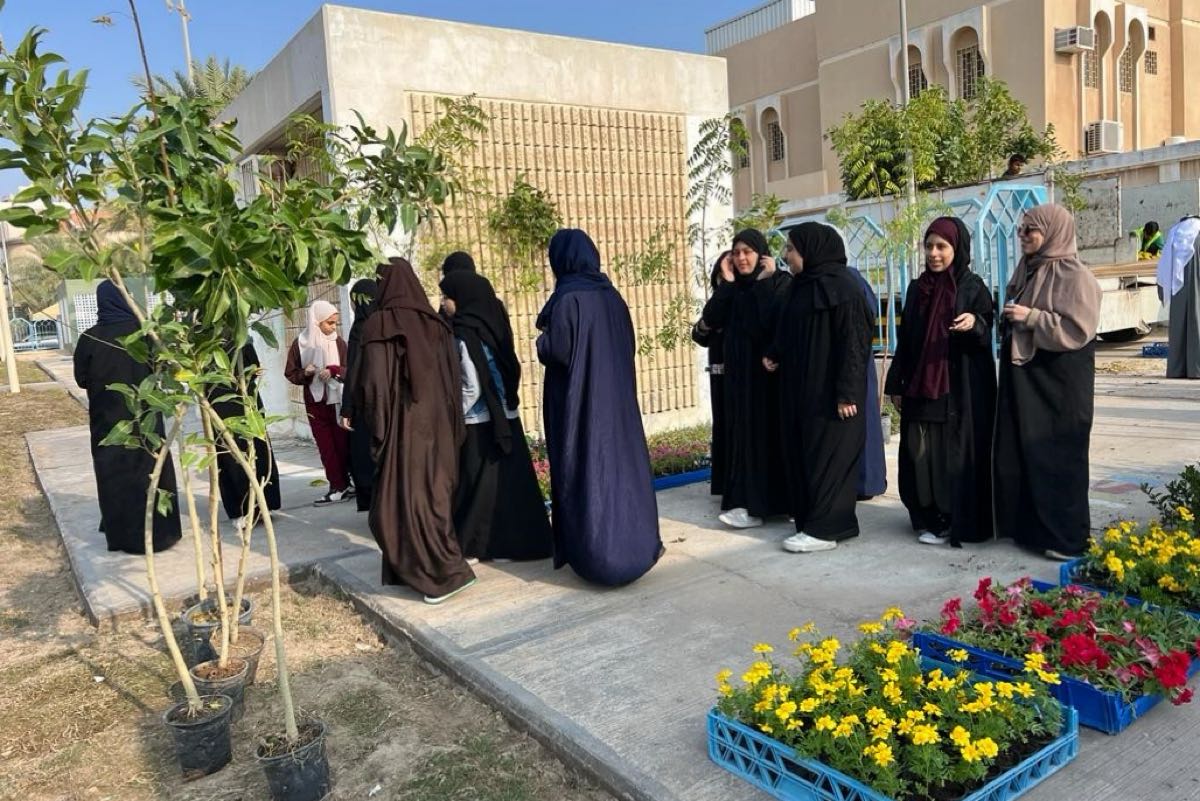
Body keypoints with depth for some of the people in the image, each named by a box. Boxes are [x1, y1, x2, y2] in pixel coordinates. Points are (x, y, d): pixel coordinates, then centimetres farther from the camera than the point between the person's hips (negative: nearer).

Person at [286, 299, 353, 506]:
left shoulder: (338, 342, -1)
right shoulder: (300, 343, -1)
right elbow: (291, 373, 5)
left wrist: (333, 370, -21)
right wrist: (305, 373, -16)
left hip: (338, 401, -1)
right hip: (315, 402, 1)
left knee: (343, 444, -1)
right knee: (326, 446, 2)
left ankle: (342, 486, 8)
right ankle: (339, 487, 7)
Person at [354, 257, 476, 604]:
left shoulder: (377, 325, -9)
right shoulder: (435, 324, 6)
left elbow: (372, 382, -14)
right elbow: (453, 379, 7)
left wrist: (376, 426, -4)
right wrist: (452, 428, 11)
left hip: (402, 426, -6)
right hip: (436, 425, 6)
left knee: (403, 497, 0)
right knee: (433, 493, 13)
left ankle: (448, 572, -4)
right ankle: (423, 567, 24)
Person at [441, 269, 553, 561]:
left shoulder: (464, 334, -16)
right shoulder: (492, 324, 6)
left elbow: (471, 387, -19)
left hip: (479, 424, -7)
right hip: (505, 418, 7)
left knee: (478, 484, 3)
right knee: (508, 481, 12)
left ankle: (472, 546, 13)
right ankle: (515, 542, 21)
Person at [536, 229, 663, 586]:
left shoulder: (568, 298, -15)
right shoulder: (611, 295, 6)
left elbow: (557, 349, -20)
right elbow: (627, 344, 12)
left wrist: (542, 341, 0)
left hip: (579, 398, -7)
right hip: (616, 392, 7)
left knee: (587, 467, 0)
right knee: (619, 458, 13)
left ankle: (596, 553, 5)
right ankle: (635, 543, 20)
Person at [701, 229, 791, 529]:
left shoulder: (781, 282, -5)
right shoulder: (732, 288, 11)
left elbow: (775, 321, -21)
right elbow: (710, 320, -3)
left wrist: (764, 282, -17)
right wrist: (726, 282, -5)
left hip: (770, 369, -5)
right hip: (740, 372, 5)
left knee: (773, 431, -3)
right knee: (745, 433, 3)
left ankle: (785, 500, 5)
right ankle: (750, 503, 6)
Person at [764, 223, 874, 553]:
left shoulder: (840, 287, -14)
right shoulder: (804, 285, 13)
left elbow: (853, 341, -18)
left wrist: (846, 392, -21)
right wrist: (774, 355, 4)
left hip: (830, 392, -9)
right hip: (803, 389, 9)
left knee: (828, 456, -2)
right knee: (804, 455, 12)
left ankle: (825, 529, 5)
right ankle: (814, 519, 22)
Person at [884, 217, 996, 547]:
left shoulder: (974, 287, -3)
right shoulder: (917, 288, 10)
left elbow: (986, 336, -8)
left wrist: (975, 323, -31)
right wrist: (896, 384, 8)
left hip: (962, 389, -4)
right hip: (920, 388, 5)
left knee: (959, 453, -2)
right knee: (922, 453, 6)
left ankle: (963, 522, 8)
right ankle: (931, 519, 16)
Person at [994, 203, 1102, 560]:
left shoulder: (1076, 277, -11)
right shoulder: (1026, 271, 11)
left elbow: (1076, 331, -20)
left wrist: (1031, 317, -20)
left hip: (1058, 385, -8)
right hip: (1021, 379, 8)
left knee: (1056, 458, -1)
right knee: (1017, 455, 10)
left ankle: (1065, 536, 10)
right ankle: (1025, 526, 23)